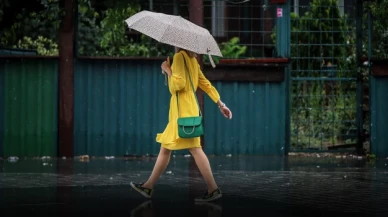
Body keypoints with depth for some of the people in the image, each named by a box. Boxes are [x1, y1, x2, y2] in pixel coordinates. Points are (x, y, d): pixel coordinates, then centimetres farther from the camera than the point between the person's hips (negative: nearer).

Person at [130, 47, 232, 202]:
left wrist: (168, 70, -5)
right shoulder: (191, 59, 17)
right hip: (181, 110, 10)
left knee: (195, 149, -11)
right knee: (165, 148, 12)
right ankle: (149, 186, 17)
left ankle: (213, 189, -12)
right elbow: (206, 84, 17)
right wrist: (221, 105, 17)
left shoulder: (179, 56, -11)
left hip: (183, 110, -10)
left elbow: (179, 84, -20)